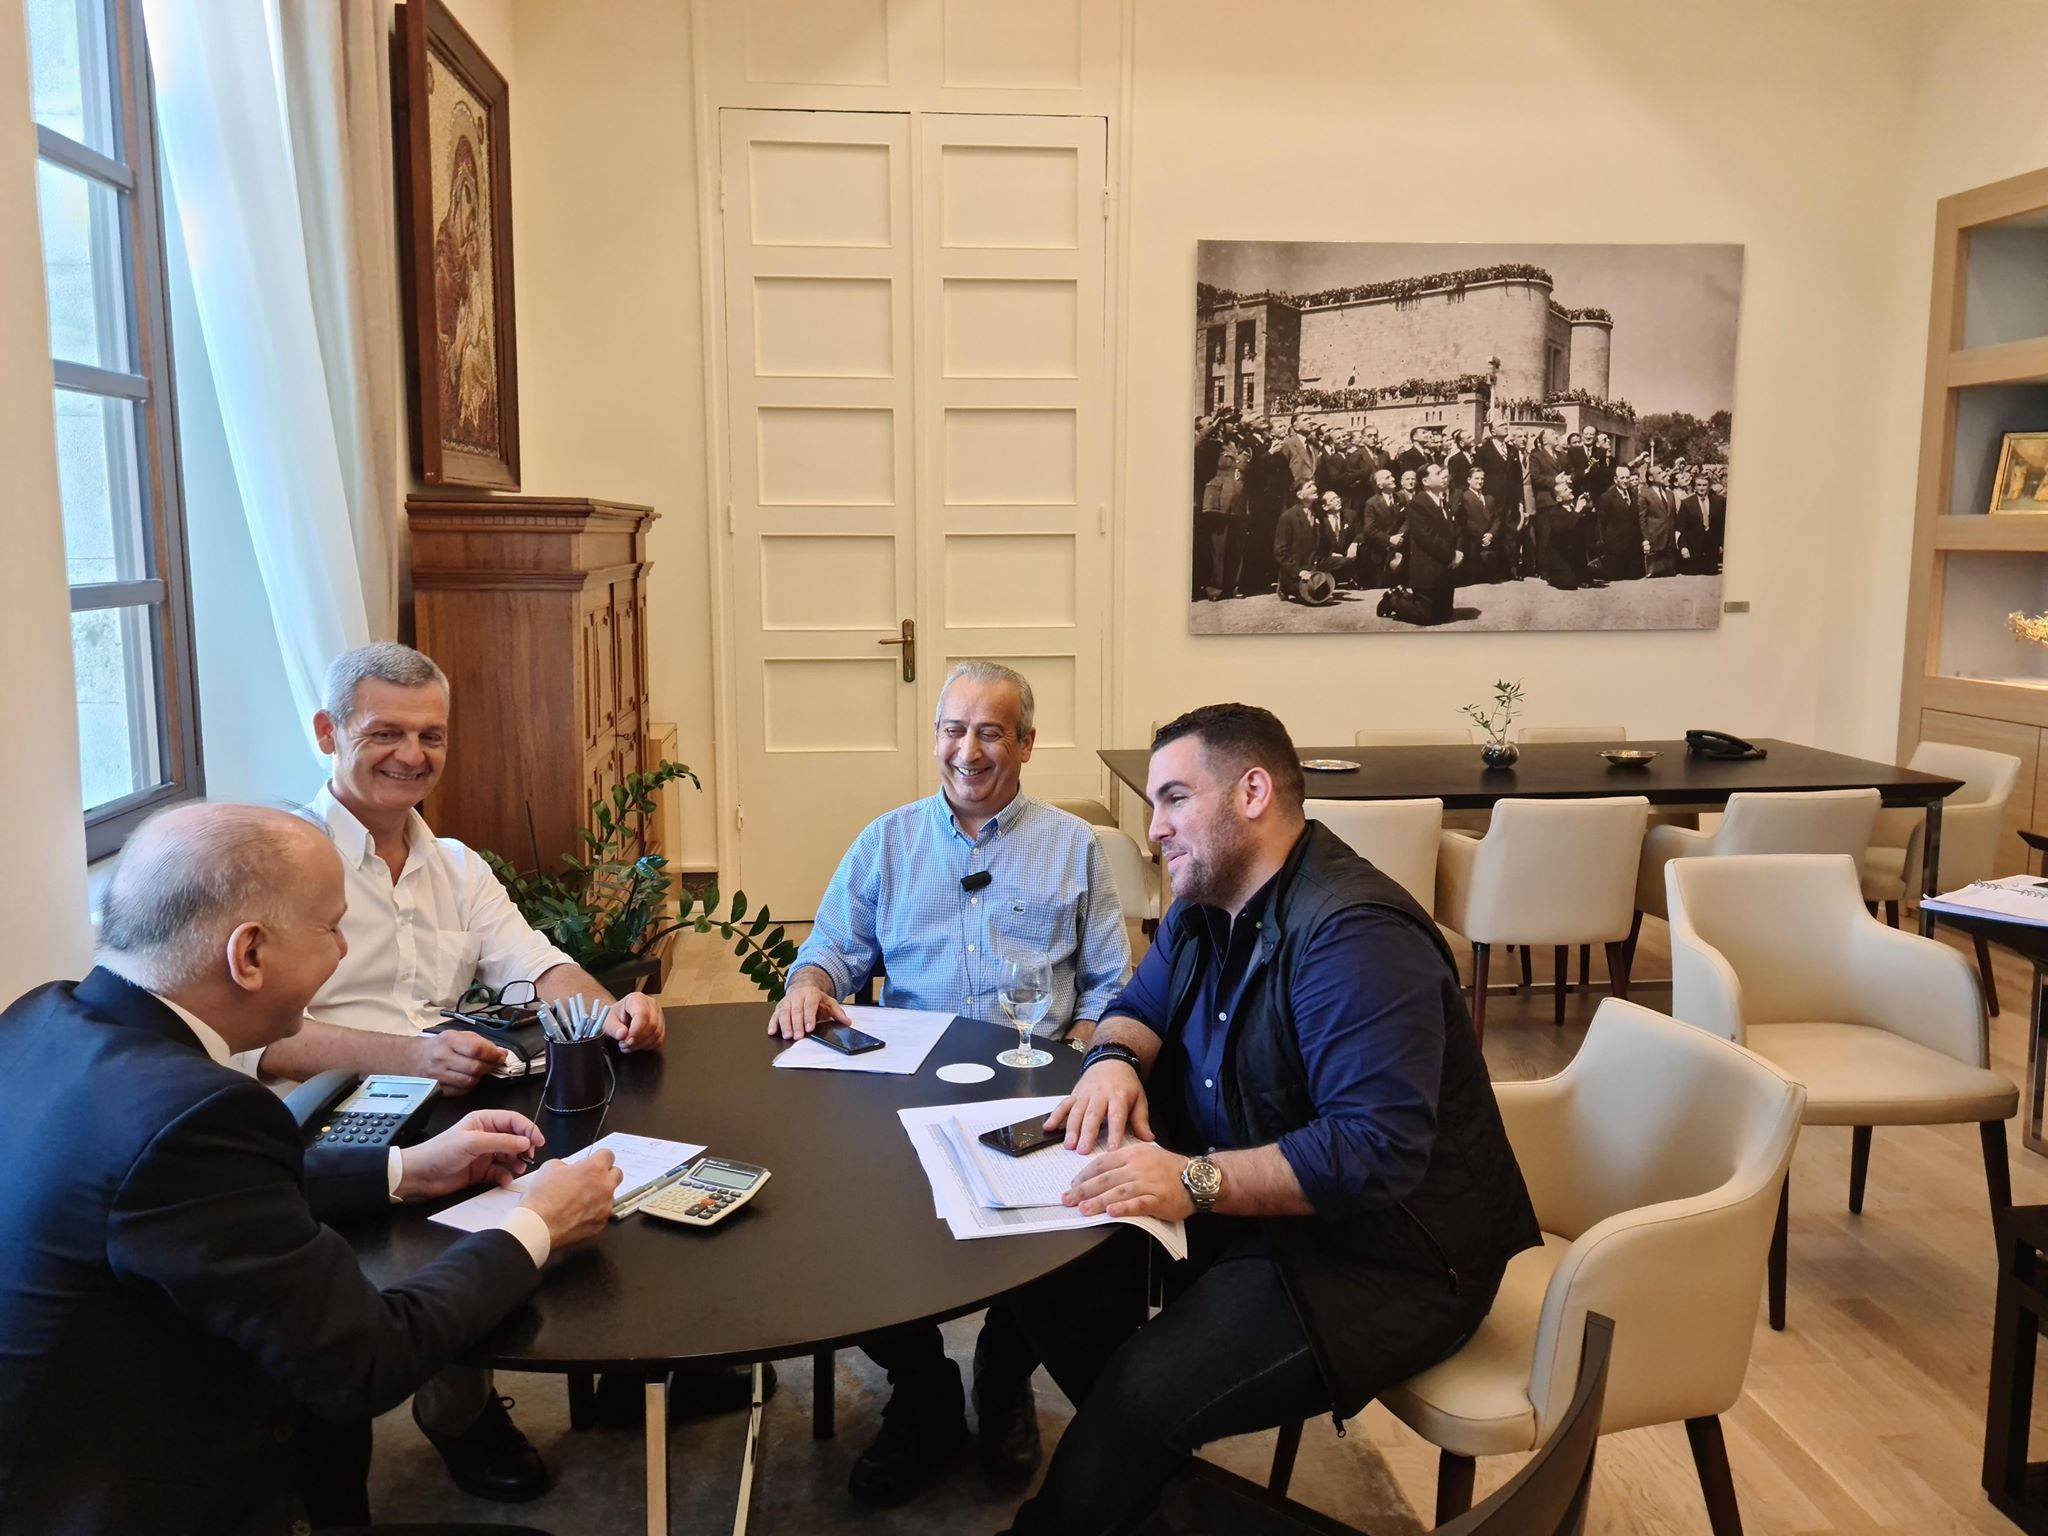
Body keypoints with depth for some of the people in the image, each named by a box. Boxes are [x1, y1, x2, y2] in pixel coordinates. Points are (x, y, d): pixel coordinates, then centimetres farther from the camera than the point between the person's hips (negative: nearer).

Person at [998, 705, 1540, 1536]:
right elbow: (1141, 1007, 16)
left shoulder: (1355, 936, -26)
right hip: (1250, 1209, 9)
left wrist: (1198, 1181, -39)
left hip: (1383, 1254, -9)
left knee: (1143, 1396, -26)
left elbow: (1377, 1149, -32)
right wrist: (1115, 1060, -8)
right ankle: (1149, 1469, 15)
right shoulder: (1207, 906, 5)